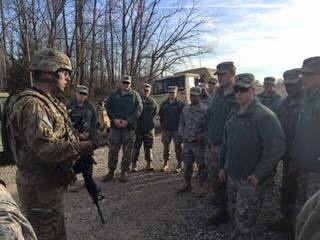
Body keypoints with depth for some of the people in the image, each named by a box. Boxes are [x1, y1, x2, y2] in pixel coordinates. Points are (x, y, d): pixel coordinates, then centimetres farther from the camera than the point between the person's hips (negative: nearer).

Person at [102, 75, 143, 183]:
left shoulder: (135, 95, 4)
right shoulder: (114, 94, 10)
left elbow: (138, 110, -4)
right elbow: (108, 108, 5)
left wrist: (128, 121, -15)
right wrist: (114, 119, -11)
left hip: (129, 127, -1)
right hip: (115, 126, 2)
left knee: (127, 151, 3)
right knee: (113, 150, 5)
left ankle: (124, 172, 14)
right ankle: (111, 171, 18)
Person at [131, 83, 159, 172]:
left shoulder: (152, 101, 3)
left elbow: (156, 111, 18)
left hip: (149, 128, 2)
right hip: (138, 127, -2)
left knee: (148, 147, 7)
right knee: (136, 147, 4)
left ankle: (149, 164, 15)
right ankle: (134, 165, 12)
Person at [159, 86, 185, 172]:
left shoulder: (181, 104, -2)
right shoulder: (164, 104, 9)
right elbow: (161, 115, 16)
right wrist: (162, 126, 9)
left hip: (177, 130, -3)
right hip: (166, 129, 4)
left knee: (178, 147, 3)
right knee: (166, 147, 9)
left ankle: (179, 165, 12)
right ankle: (165, 164, 20)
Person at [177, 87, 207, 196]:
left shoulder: (204, 110, -9)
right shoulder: (185, 109, 8)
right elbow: (181, 123, 16)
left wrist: (201, 136, -18)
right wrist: (182, 134, 2)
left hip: (199, 143, -5)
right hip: (186, 142, 6)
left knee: (201, 166, 3)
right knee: (187, 165, 16)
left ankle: (201, 187, 15)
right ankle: (187, 184, 31)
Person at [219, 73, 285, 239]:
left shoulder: (264, 116, -17)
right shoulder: (234, 113, 9)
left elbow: (277, 146, -25)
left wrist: (259, 174, -22)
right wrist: (223, 166, 15)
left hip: (251, 180, -7)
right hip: (232, 176, 8)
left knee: (245, 222, 1)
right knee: (235, 215, 21)